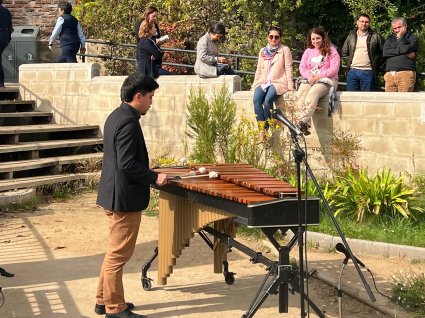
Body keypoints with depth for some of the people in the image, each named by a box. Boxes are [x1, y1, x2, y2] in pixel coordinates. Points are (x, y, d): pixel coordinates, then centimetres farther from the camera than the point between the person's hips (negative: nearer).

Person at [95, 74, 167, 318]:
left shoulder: (116, 116, 11)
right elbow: (127, 163, -25)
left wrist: (147, 172, 18)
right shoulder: (128, 122, -20)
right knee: (119, 254, -1)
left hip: (114, 195, 11)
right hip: (125, 198, -11)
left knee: (115, 252, 20)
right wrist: (154, 177, -17)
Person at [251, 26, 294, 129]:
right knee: (256, 100, -28)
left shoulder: (285, 50, 5)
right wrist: (254, 85, 14)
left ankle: (266, 127, -21)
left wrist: (290, 86, -7)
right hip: (263, 82, 4)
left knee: (267, 100, -33)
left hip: (278, 82, -4)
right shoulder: (263, 51, 19)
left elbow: (288, 69, 1)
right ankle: (261, 128, -29)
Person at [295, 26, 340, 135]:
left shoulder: (331, 50, 5)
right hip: (309, 79, 4)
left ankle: (304, 122, -48)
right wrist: (308, 75, -9)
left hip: (326, 80, -4)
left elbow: (334, 68, -5)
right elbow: (302, 67, 14)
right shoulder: (308, 51, 21)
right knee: (301, 93, -30)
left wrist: (319, 76, -15)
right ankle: (299, 123, -44)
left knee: (312, 94, -36)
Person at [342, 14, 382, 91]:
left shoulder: (375, 37, 5)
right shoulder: (351, 36, 13)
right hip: (352, 71, 3)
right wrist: (349, 62, 5)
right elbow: (344, 53, 18)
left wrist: (375, 67, -3)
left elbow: (380, 53, 4)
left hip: (368, 72, -2)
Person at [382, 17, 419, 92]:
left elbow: (405, 49, -11)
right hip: (390, 74, 4)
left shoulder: (412, 38, 8)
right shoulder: (390, 39, 21)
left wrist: (399, 37, 3)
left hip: (405, 73, -4)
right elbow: (385, 53, 3)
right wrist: (403, 52, -5)